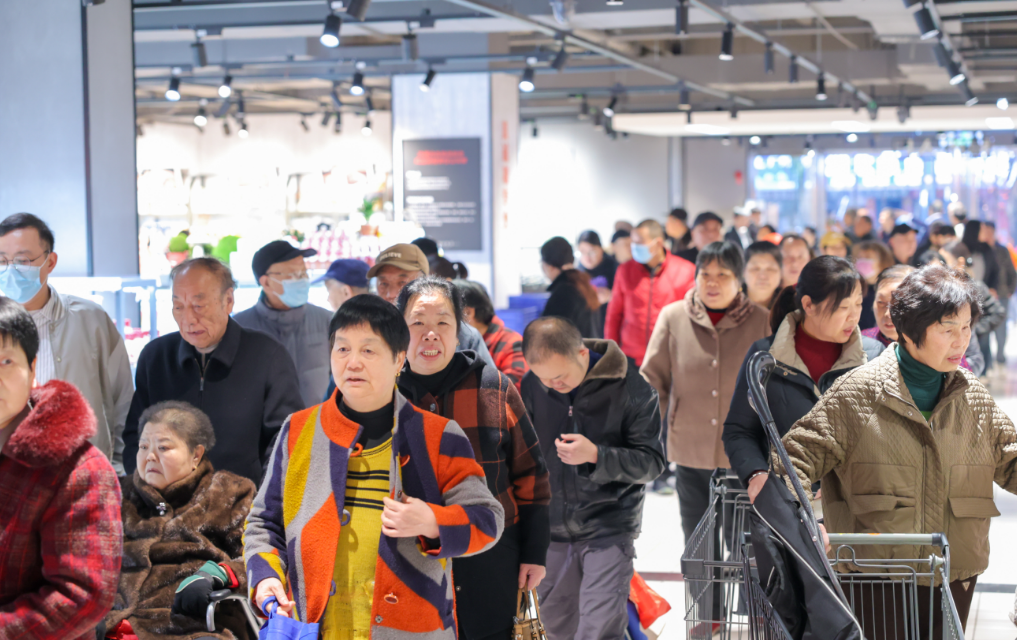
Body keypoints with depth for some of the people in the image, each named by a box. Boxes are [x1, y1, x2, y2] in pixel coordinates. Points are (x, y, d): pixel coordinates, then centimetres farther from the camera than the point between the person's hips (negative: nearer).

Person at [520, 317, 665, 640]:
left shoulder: (632, 389, -13)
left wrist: (596, 455, -25)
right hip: (550, 529, 4)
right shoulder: (531, 386, -2)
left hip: (609, 529, -4)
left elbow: (652, 462, -10)